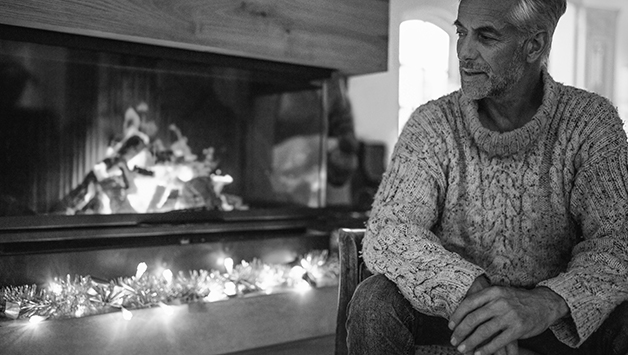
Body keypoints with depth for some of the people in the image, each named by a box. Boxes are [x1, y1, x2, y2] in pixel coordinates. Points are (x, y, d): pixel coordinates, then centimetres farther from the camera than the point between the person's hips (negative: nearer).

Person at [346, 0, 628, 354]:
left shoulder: (592, 121, -9)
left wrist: (547, 302, -38)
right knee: (375, 300, -27)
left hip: (552, 316, 0)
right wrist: (470, 289, -38)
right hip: (452, 305, 0)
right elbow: (387, 232, -19)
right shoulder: (433, 123, -10)